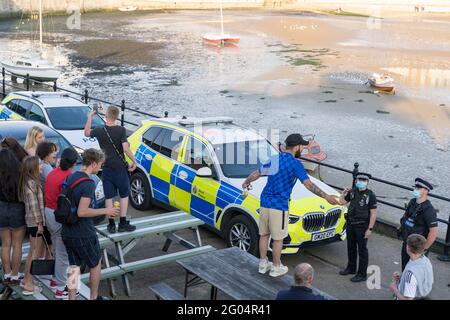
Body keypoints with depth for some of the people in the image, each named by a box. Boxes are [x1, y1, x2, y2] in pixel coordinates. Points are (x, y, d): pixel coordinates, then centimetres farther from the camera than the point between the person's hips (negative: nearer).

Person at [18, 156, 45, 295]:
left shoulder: (31, 181, 10)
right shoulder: (32, 183, -18)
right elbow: (33, 205, -20)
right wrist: (39, 223, -17)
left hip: (31, 221, 9)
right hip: (35, 221, -9)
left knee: (32, 252, 18)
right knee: (36, 253, -1)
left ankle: (26, 280, 27)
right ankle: (28, 285, 4)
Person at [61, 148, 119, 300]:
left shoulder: (70, 178, 7)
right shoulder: (88, 183, -21)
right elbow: (82, 212, -28)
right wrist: (105, 211, -17)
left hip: (67, 232, 7)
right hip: (83, 234, -7)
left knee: (74, 266, 16)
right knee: (95, 264, 14)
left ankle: (72, 297, 18)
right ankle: (94, 297, 26)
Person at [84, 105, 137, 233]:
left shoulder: (99, 131, -4)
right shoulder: (121, 130, -14)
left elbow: (86, 132, 16)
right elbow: (126, 148, -20)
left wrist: (90, 117, 23)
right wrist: (134, 161, -8)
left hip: (106, 169, 3)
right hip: (120, 168, -3)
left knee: (108, 197, 10)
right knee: (124, 195, 11)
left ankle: (111, 225, 13)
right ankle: (123, 224, 11)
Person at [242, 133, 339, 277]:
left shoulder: (273, 159, 10)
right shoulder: (295, 163, -11)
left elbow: (257, 173, 22)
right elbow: (308, 185, -18)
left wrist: (246, 182, 41)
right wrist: (326, 197, -15)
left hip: (265, 203, 7)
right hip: (279, 206, -7)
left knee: (264, 234, 17)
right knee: (278, 238, 6)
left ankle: (263, 263, 28)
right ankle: (276, 268, 17)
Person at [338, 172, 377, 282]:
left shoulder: (370, 195, -13)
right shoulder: (352, 192, 4)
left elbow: (373, 214, -14)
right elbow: (342, 202, 13)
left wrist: (370, 229, -17)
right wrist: (344, 193, -4)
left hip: (362, 226, -6)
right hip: (350, 224, 6)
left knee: (362, 250, 2)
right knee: (351, 247, 19)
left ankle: (362, 274, 9)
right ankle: (351, 268, 37)